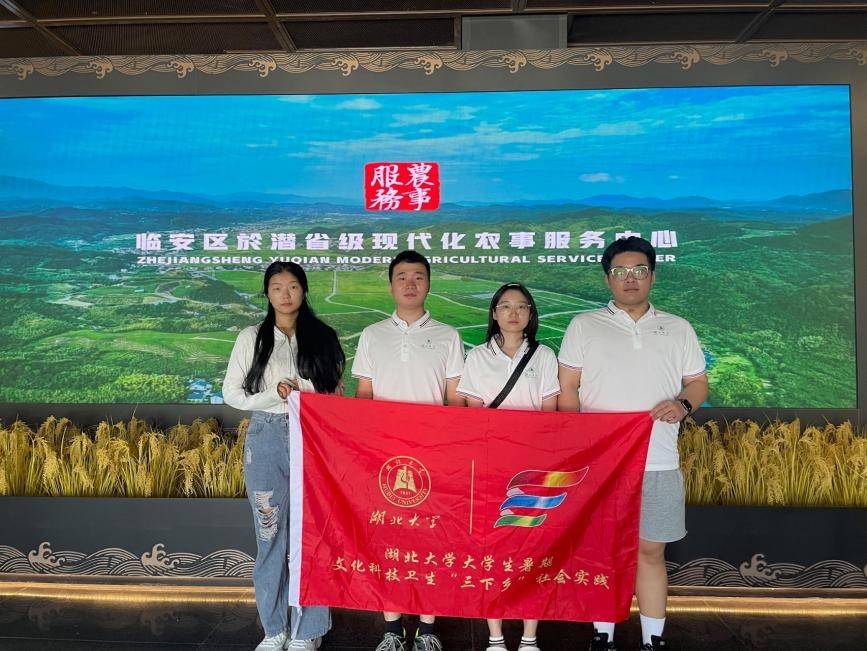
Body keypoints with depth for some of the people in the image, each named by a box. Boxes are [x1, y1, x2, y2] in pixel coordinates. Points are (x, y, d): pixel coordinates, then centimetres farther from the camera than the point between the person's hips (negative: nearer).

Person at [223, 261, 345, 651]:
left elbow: (337, 392, 14)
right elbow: (232, 393, 4)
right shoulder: (251, 338, 7)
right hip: (267, 439, 0)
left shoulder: (323, 338, 8)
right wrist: (275, 395, -10)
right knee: (270, 535, 6)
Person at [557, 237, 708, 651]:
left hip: (658, 463, 2)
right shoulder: (584, 326, 5)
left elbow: (698, 383, 14)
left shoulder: (678, 329, 11)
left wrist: (683, 404, -9)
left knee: (651, 551, 8)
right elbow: (567, 390, 2)